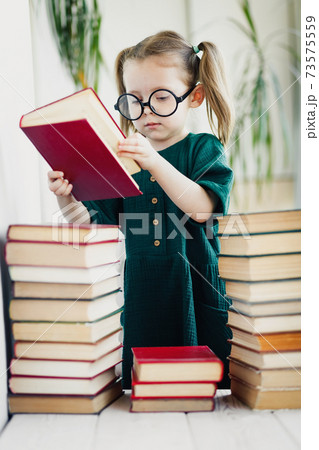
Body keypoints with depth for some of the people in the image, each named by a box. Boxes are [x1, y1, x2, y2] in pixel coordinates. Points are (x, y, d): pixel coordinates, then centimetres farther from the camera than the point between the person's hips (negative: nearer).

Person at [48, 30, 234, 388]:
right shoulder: (123, 159, 7)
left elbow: (201, 208, -21)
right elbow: (94, 222, 5)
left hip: (196, 291, -3)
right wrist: (66, 199, -15)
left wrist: (155, 162, -33)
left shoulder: (204, 148, -2)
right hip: (141, 292, 3)